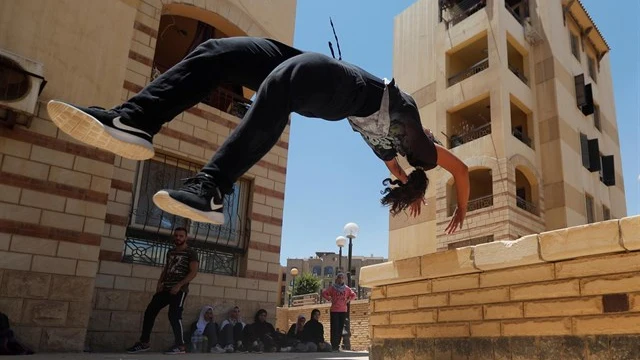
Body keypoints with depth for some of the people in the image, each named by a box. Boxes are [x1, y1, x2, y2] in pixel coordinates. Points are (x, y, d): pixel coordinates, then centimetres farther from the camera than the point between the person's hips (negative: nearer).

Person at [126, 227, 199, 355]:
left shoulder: (191, 253, -3)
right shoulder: (170, 252, 18)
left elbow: (193, 272, -11)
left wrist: (179, 285, -19)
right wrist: (159, 282, 6)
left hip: (180, 290, -7)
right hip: (166, 288, 7)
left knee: (174, 315, -15)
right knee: (150, 311, 3)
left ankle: (180, 346, -5)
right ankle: (144, 343, 13)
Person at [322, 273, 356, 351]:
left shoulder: (346, 288, 9)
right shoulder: (332, 287, 1)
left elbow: (353, 295, 19)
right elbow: (324, 293, -1)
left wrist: (348, 300, 5)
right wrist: (330, 299, -6)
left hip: (343, 311, 3)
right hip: (334, 310, -3)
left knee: (340, 329, 3)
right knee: (334, 328, -7)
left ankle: (337, 345, 10)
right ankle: (334, 345, -5)